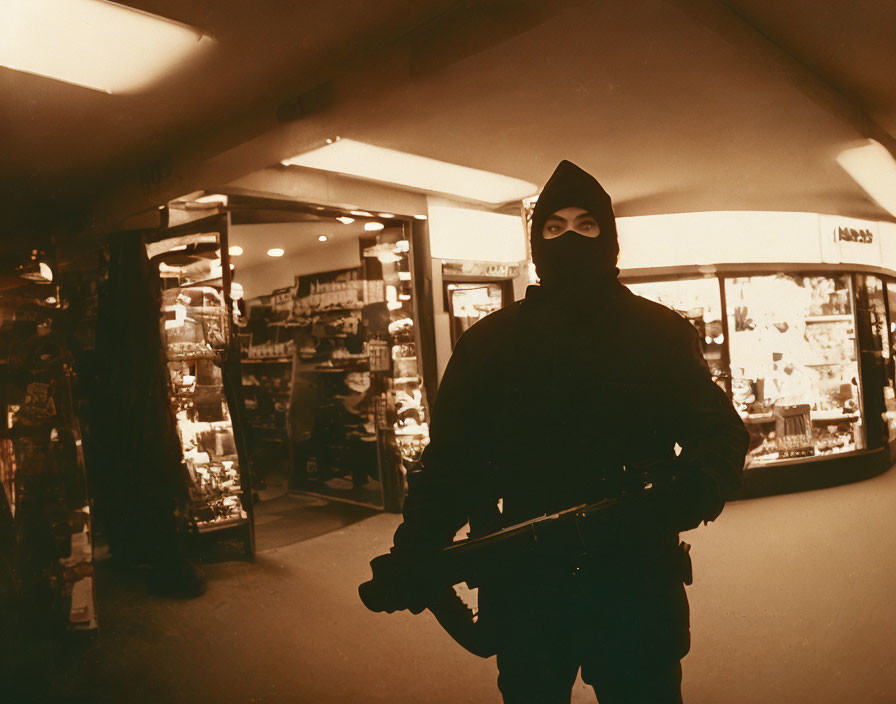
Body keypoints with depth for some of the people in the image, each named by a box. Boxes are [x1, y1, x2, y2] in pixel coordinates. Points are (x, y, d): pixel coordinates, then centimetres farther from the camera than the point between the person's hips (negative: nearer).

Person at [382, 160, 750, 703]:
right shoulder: (490, 341, 3)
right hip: (524, 587, 1)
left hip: (634, 582, 0)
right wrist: (414, 555, -10)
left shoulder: (659, 332, 2)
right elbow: (451, 456, 1)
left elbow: (719, 429, 0)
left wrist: (695, 488, -22)